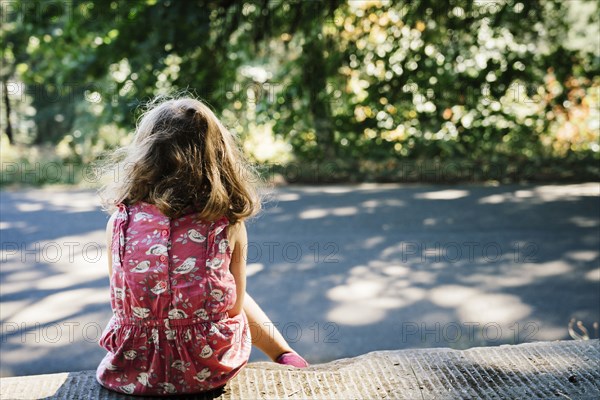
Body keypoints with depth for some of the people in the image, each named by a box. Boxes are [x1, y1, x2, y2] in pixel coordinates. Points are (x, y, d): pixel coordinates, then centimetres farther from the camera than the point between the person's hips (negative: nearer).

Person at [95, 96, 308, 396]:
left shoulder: (120, 222, -11)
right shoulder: (228, 225, -15)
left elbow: (123, 301, 1)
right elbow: (234, 307, -4)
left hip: (133, 370, 2)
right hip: (208, 370, -1)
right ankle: (286, 358, 50)